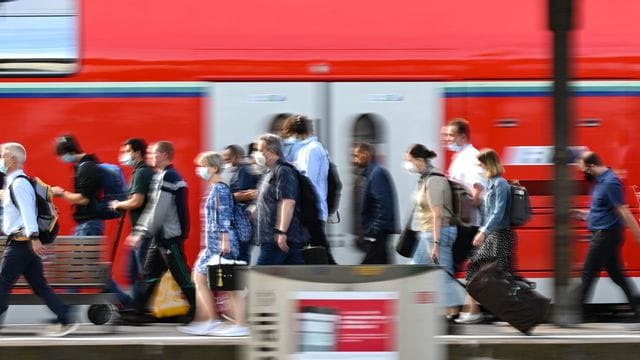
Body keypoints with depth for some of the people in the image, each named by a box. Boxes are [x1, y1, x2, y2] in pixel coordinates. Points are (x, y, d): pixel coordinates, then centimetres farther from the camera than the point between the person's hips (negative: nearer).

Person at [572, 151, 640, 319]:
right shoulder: (601, 181, 12)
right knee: (617, 275, 10)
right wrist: (585, 214, 18)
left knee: (588, 275, -2)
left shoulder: (610, 183, -18)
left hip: (605, 235, -10)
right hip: (604, 234, 10)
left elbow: (623, 211, -21)